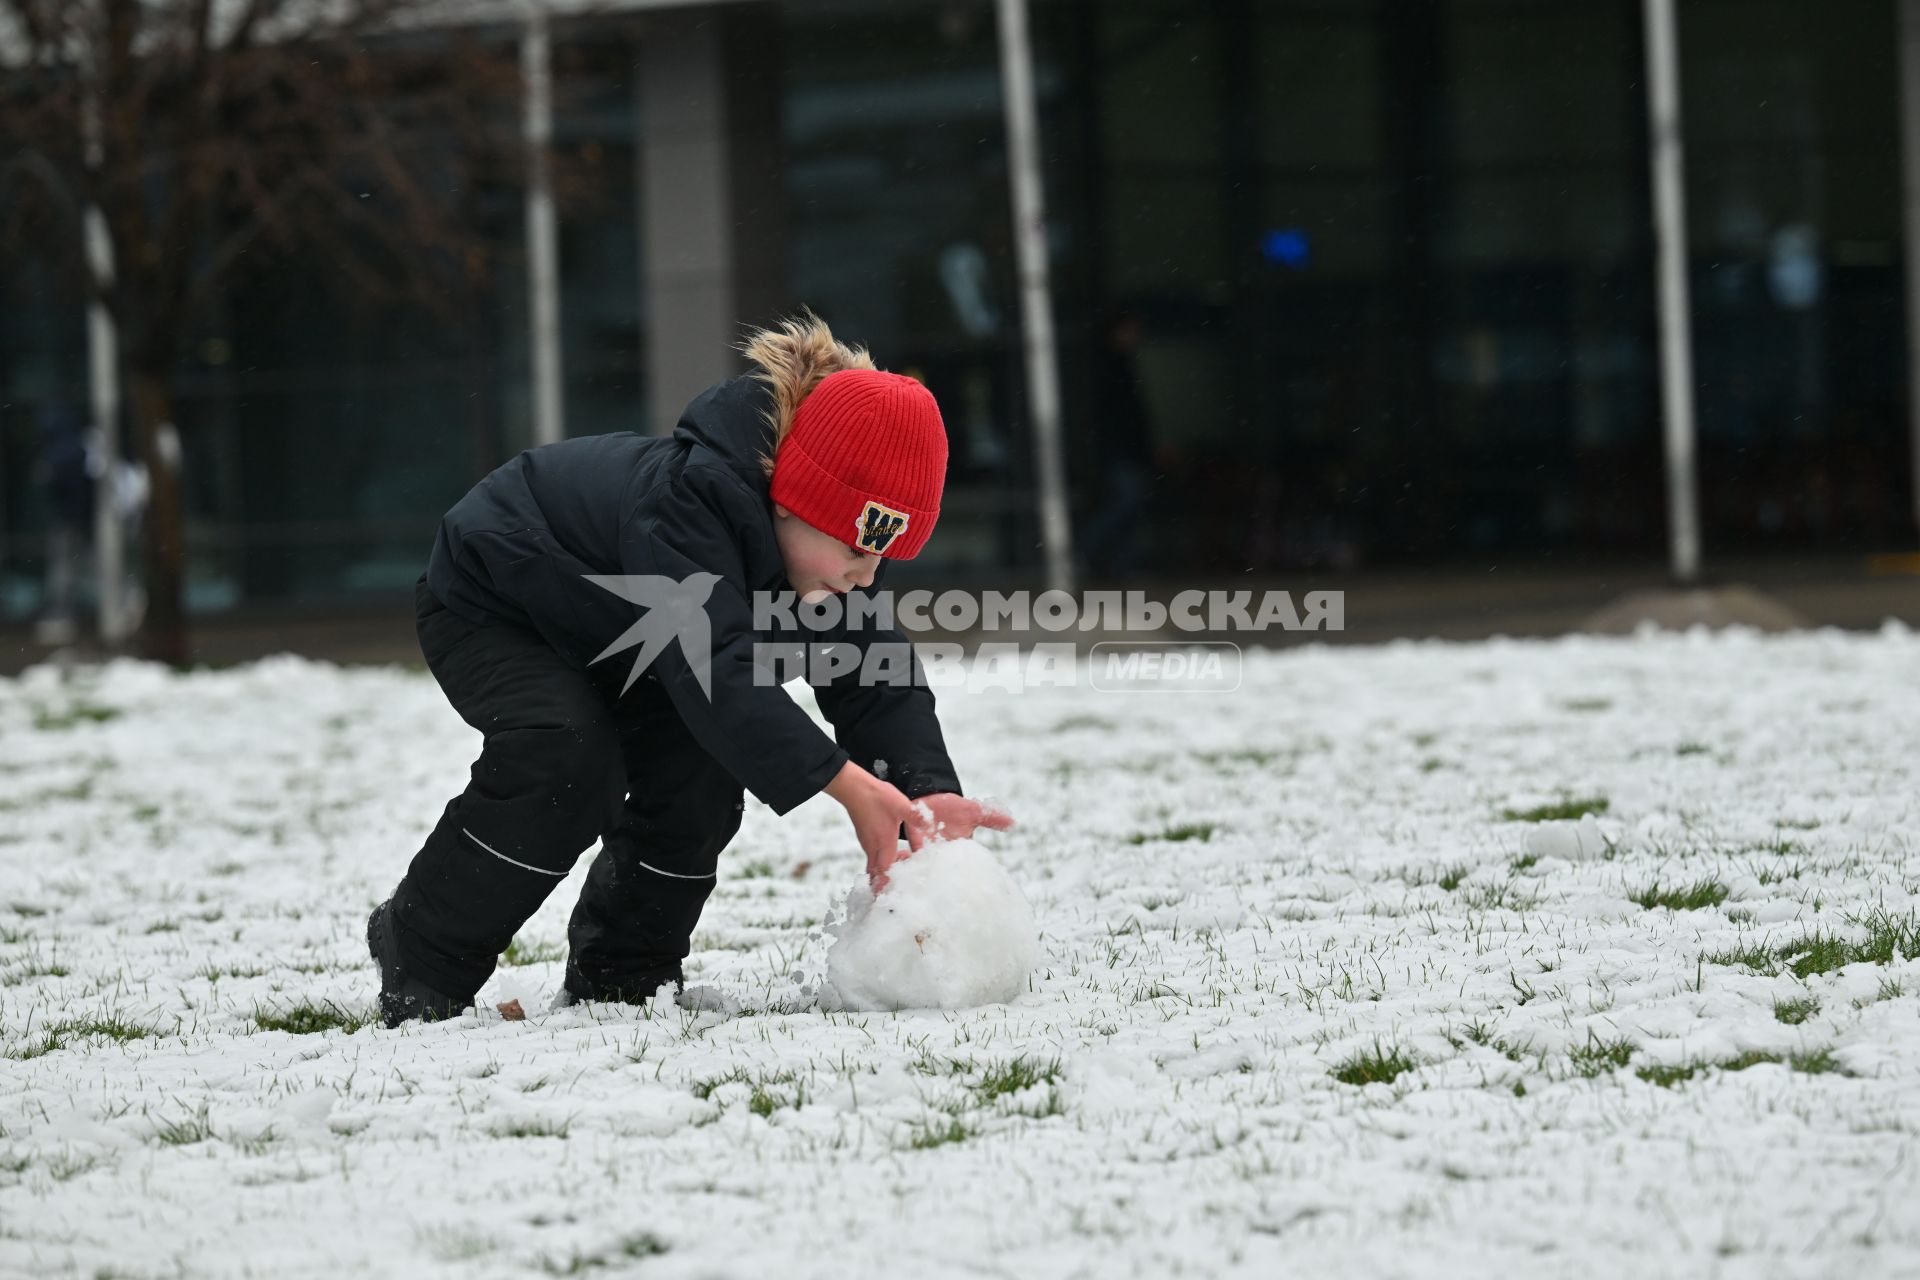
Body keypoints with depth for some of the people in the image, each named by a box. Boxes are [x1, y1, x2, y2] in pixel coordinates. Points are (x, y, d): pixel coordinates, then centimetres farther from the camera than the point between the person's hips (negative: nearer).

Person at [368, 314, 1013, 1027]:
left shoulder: (828, 536, -18)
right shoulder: (682, 506, -44)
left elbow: (871, 673, -21)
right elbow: (715, 667, -54)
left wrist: (926, 788, -41)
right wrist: (847, 784, -62)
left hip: (610, 635, 7)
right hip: (487, 611, -7)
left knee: (702, 765, -15)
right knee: (568, 761, -30)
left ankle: (620, 971, 4)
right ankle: (422, 956, -12)